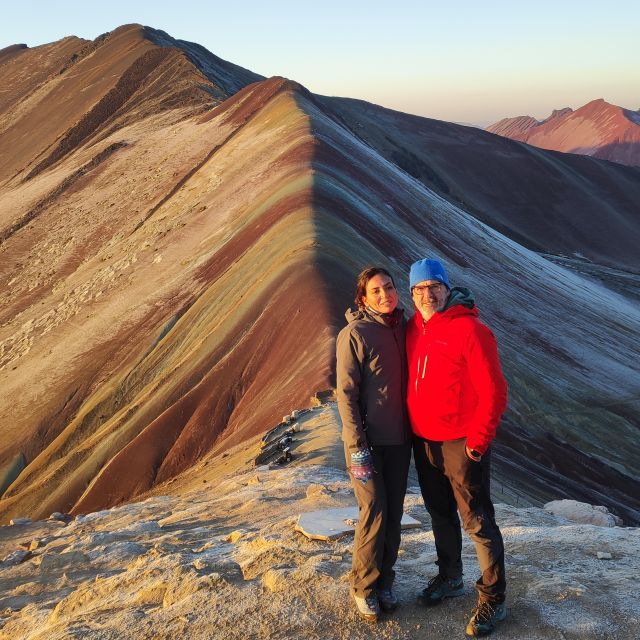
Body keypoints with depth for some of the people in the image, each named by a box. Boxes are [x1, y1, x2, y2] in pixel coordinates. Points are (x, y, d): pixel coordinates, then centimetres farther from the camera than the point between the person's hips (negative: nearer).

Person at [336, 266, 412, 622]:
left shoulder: (403, 328, 5)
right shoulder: (355, 334, -12)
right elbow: (346, 393, -13)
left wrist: (414, 428, 7)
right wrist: (357, 447, -17)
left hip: (399, 437, 5)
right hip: (368, 439, -5)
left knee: (394, 513, 11)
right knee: (374, 514, -2)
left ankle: (385, 581, 29)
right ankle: (364, 587, 17)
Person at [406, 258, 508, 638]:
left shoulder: (470, 330, -16)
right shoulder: (413, 330, 4)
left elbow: (494, 391, -16)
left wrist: (478, 440, -15)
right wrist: (410, 426, 12)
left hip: (462, 444, -7)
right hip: (423, 442, 7)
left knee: (477, 521, 1)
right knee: (441, 514, 20)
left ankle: (493, 600, 15)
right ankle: (450, 578, 39)